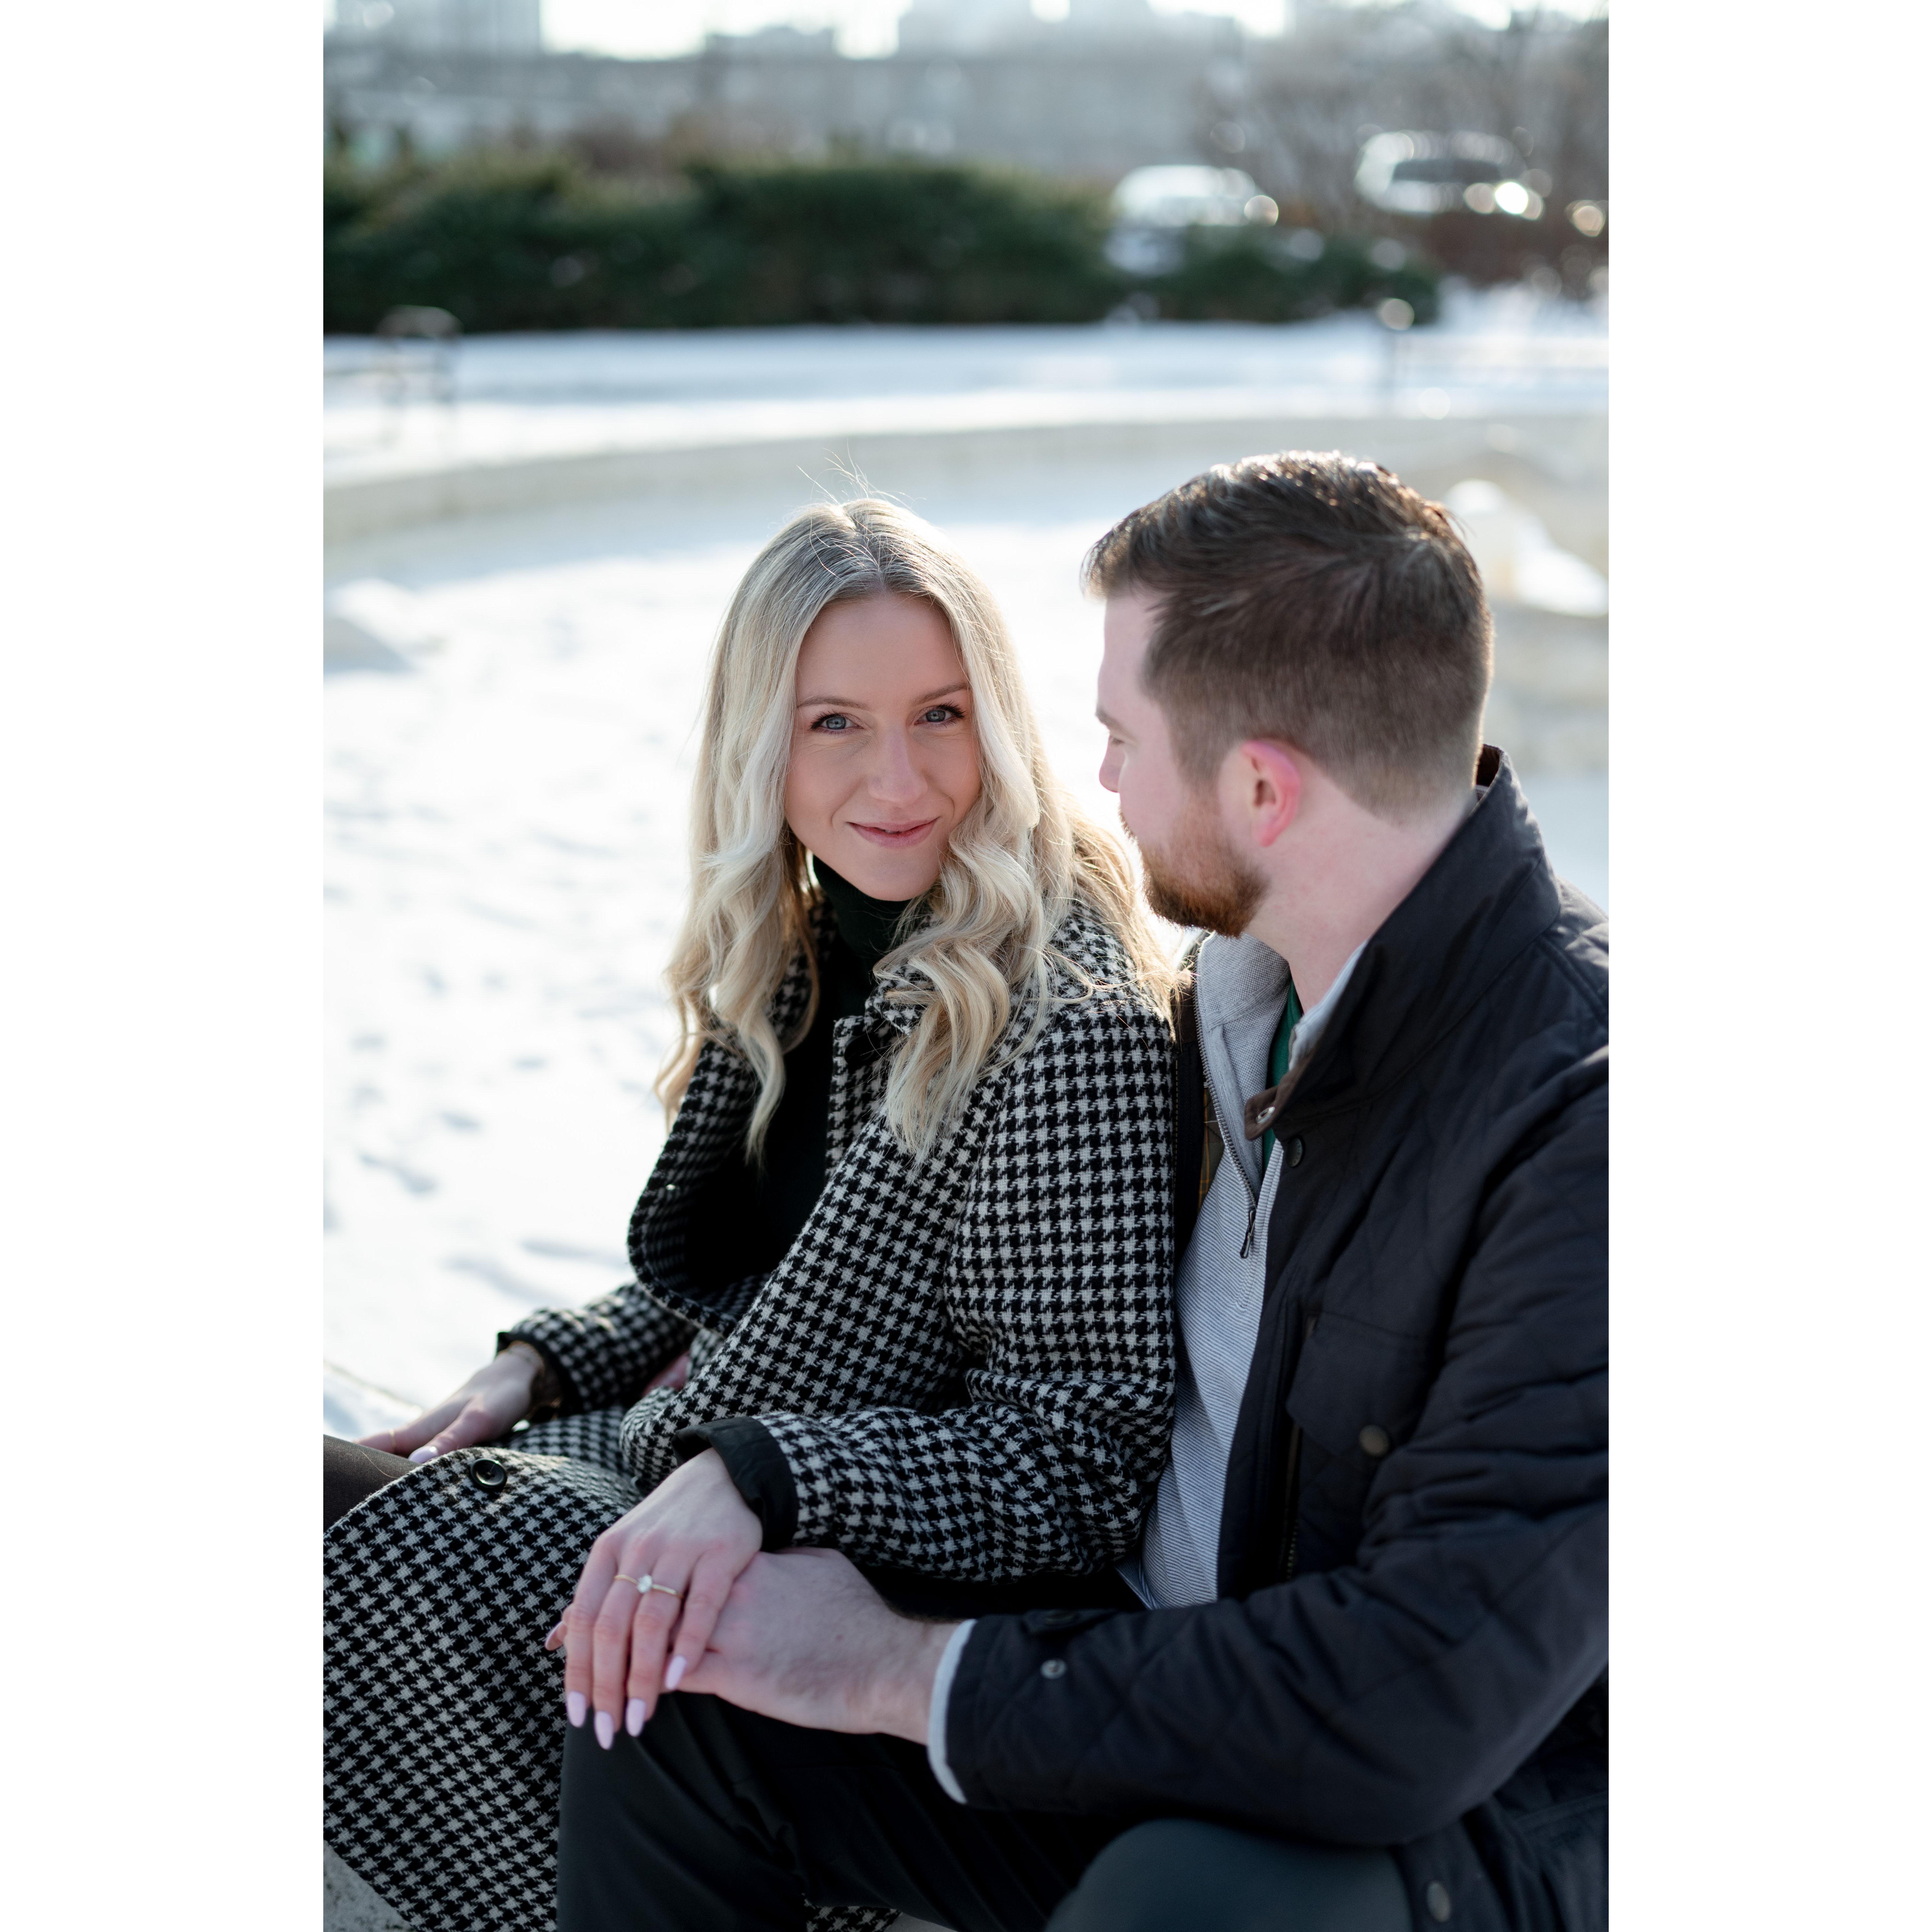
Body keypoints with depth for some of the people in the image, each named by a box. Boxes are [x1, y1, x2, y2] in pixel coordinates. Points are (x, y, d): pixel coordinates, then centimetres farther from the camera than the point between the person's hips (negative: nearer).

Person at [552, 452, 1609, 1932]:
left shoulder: (1585, 1109, -28)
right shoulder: (1253, 980, 1)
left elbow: (1422, 1702, -30)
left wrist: (908, 1669, -22)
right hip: (1190, 1681, 8)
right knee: (674, 1695, -6)